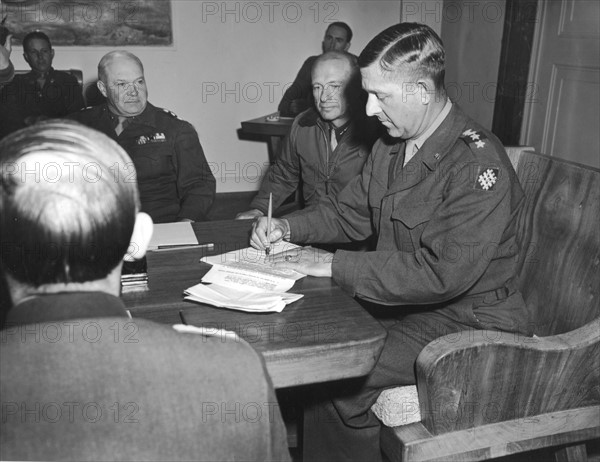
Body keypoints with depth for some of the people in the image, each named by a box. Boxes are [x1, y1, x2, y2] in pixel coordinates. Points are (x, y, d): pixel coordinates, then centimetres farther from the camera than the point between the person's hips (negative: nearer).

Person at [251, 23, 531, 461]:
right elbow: (348, 211, 15)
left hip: (467, 321, -8)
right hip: (400, 300, 8)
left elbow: (442, 273, -28)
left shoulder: (479, 165, -23)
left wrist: (335, 265, -24)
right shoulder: (391, 145, 4)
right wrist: (287, 227, -3)